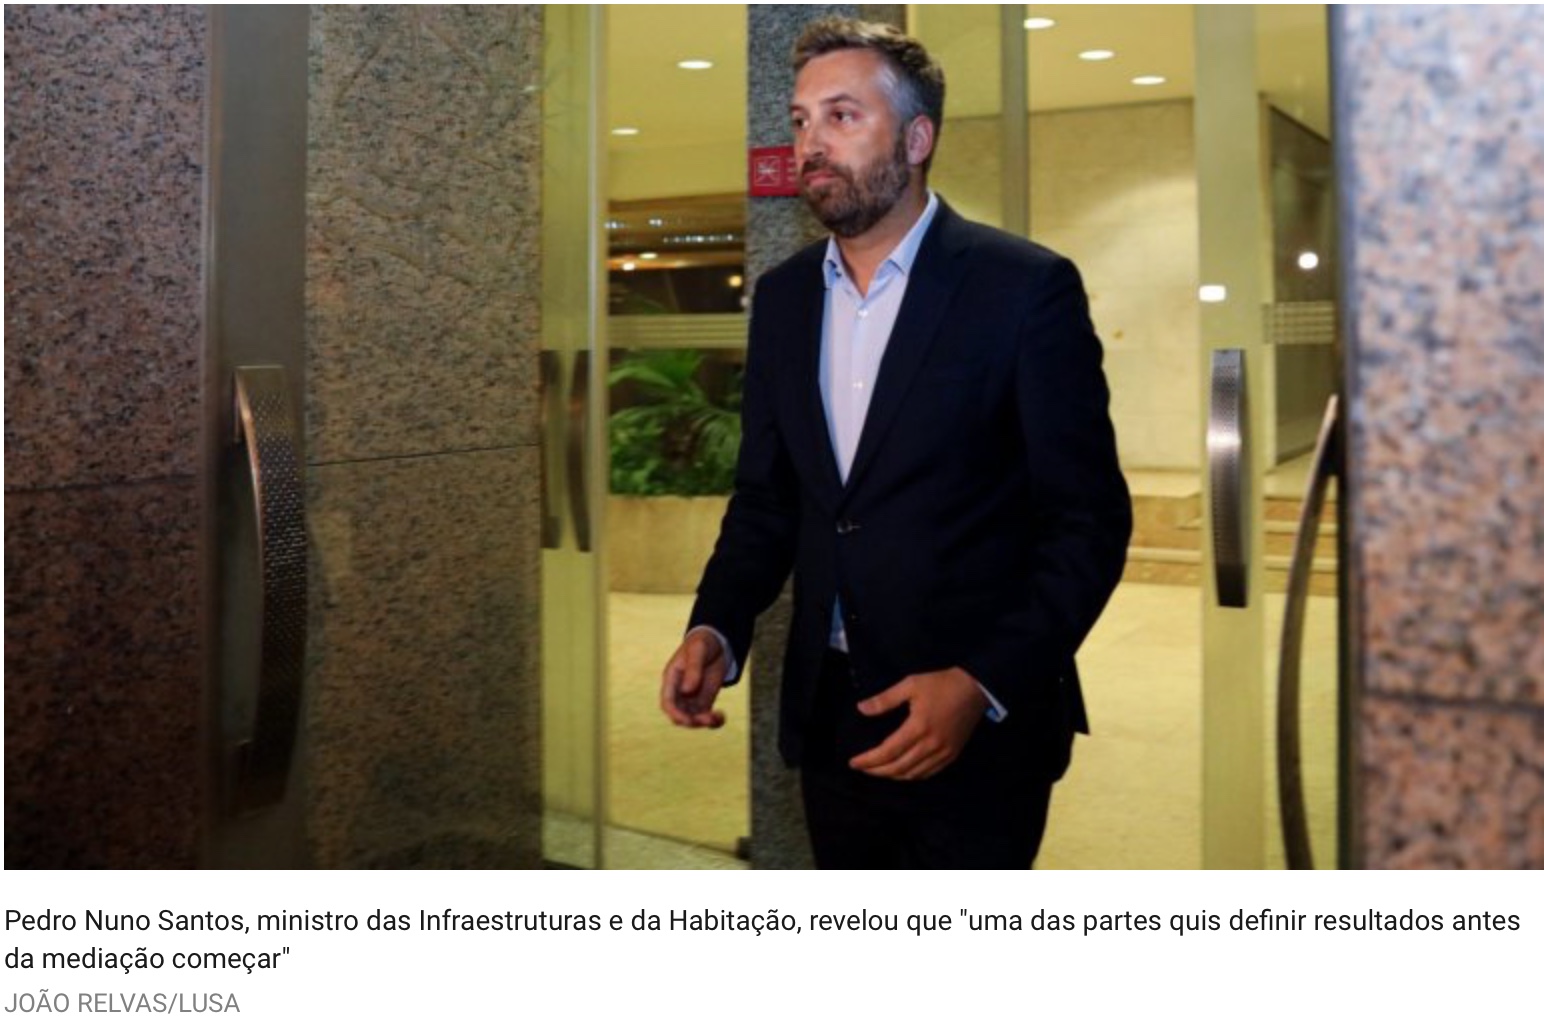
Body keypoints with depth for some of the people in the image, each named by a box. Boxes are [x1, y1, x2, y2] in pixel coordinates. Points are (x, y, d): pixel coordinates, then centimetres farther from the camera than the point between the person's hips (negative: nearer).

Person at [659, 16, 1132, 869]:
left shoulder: (1024, 287, -11)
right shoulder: (783, 296, 7)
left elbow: (1089, 519, -12)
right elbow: (764, 497, 11)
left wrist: (983, 686, -22)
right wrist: (715, 630, -5)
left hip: (977, 729, -5)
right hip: (830, 719, 5)